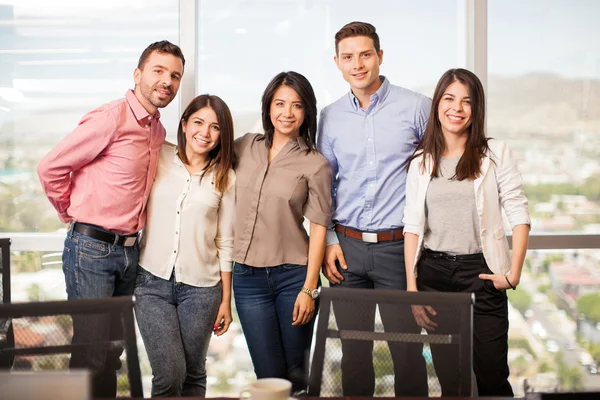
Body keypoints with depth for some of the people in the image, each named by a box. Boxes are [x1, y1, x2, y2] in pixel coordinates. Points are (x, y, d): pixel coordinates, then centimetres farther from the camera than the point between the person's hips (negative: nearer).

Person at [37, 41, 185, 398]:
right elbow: (51, 168, -12)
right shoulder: (111, 118, -13)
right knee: (92, 354, -5)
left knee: (112, 352, 14)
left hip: (129, 250, 7)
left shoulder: (159, 131, 12)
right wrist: (74, 215, 0)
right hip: (91, 248, -7)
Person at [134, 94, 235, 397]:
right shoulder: (158, 158, 3)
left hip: (201, 287, 1)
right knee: (169, 374, -9)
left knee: (193, 374, 11)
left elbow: (225, 242, 6)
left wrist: (226, 300, 6)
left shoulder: (225, 178, 4)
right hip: (152, 282, -1)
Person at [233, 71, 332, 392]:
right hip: (248, 276, 2)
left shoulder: (315, 165, -5)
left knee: (295, 371, 9)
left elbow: (318, 229, -6)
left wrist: (309, 289, -9)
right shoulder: (244, 147, 6)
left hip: (293, 275, -2)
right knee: (268, 373, 6)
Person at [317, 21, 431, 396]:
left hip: (398, 247, -3)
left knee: (407, 350, 1)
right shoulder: (330, 117, 8)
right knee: (354, 349, 10)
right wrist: (329, 240, 5)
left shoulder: (416, 107, -2)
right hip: (347, 246, 3)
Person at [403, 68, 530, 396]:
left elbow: (519, 216, -3)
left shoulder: (495, 153, -1)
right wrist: (411, 287, -2)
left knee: (492, 376, 3)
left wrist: (513, 274, -10)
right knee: (450, 380, 9)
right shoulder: (422, 162, 7)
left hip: (481, 273, -2)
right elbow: (412, 226, 4)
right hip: (434, 274, 2)